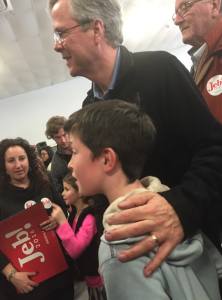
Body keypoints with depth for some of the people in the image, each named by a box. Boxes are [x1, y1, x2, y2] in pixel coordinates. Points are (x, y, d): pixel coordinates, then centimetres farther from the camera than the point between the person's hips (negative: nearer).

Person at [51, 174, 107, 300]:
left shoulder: (91, 216, -23)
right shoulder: (75, 214, 3)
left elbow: (75, 250, -29)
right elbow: (70, 247, 11)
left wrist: (62, 221, -30)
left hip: (99, 278, -8)